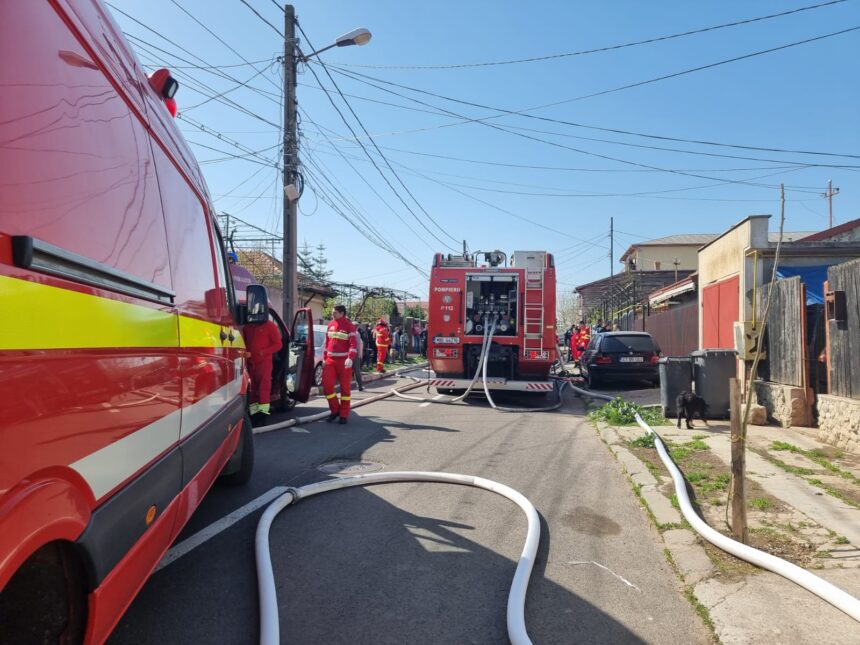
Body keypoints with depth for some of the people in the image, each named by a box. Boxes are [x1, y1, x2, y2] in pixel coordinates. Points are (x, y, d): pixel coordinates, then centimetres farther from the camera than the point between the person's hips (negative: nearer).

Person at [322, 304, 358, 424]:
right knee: (327, 385, -1)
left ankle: (343, 415, 12)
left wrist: (350, 358, -27)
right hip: (330, 360, 5)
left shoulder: (349, 325, -7)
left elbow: (353, 344, -14)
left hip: (344, 361, -5)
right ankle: (335, 410, 16)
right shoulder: (330, 325, 11)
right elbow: (327, 342, 17)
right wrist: (324, 358, 12)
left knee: (345, 387, 2)